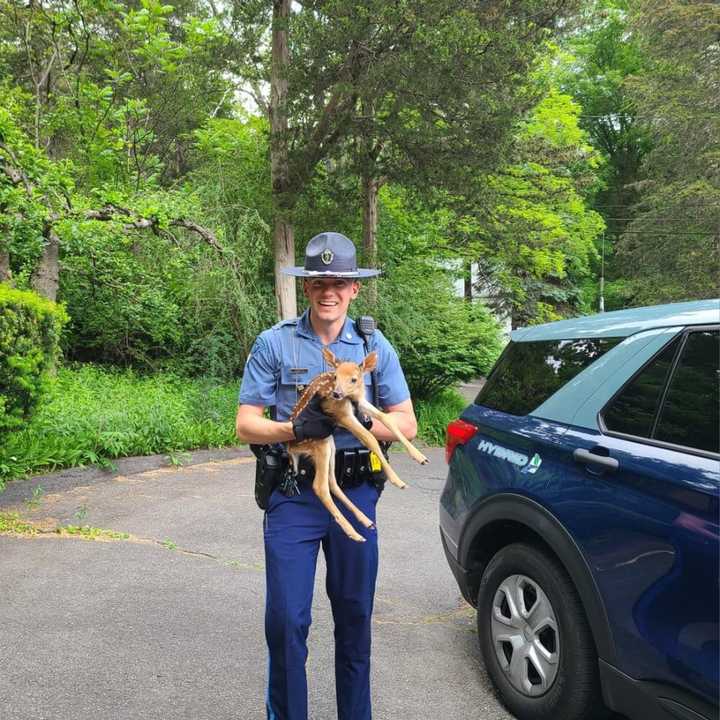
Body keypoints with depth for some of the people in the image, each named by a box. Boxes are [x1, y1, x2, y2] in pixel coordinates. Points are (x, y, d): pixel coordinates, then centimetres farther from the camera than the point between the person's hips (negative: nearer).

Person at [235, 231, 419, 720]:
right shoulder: (274, 344, -2)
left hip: (355, 493, 2)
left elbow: (407, 425, 1)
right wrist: (296, 428, -21)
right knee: (286, 619, -2)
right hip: (293, 496, -2)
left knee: (355, 616, 14)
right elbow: (246, 425, -2)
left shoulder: (375, 347, 3)